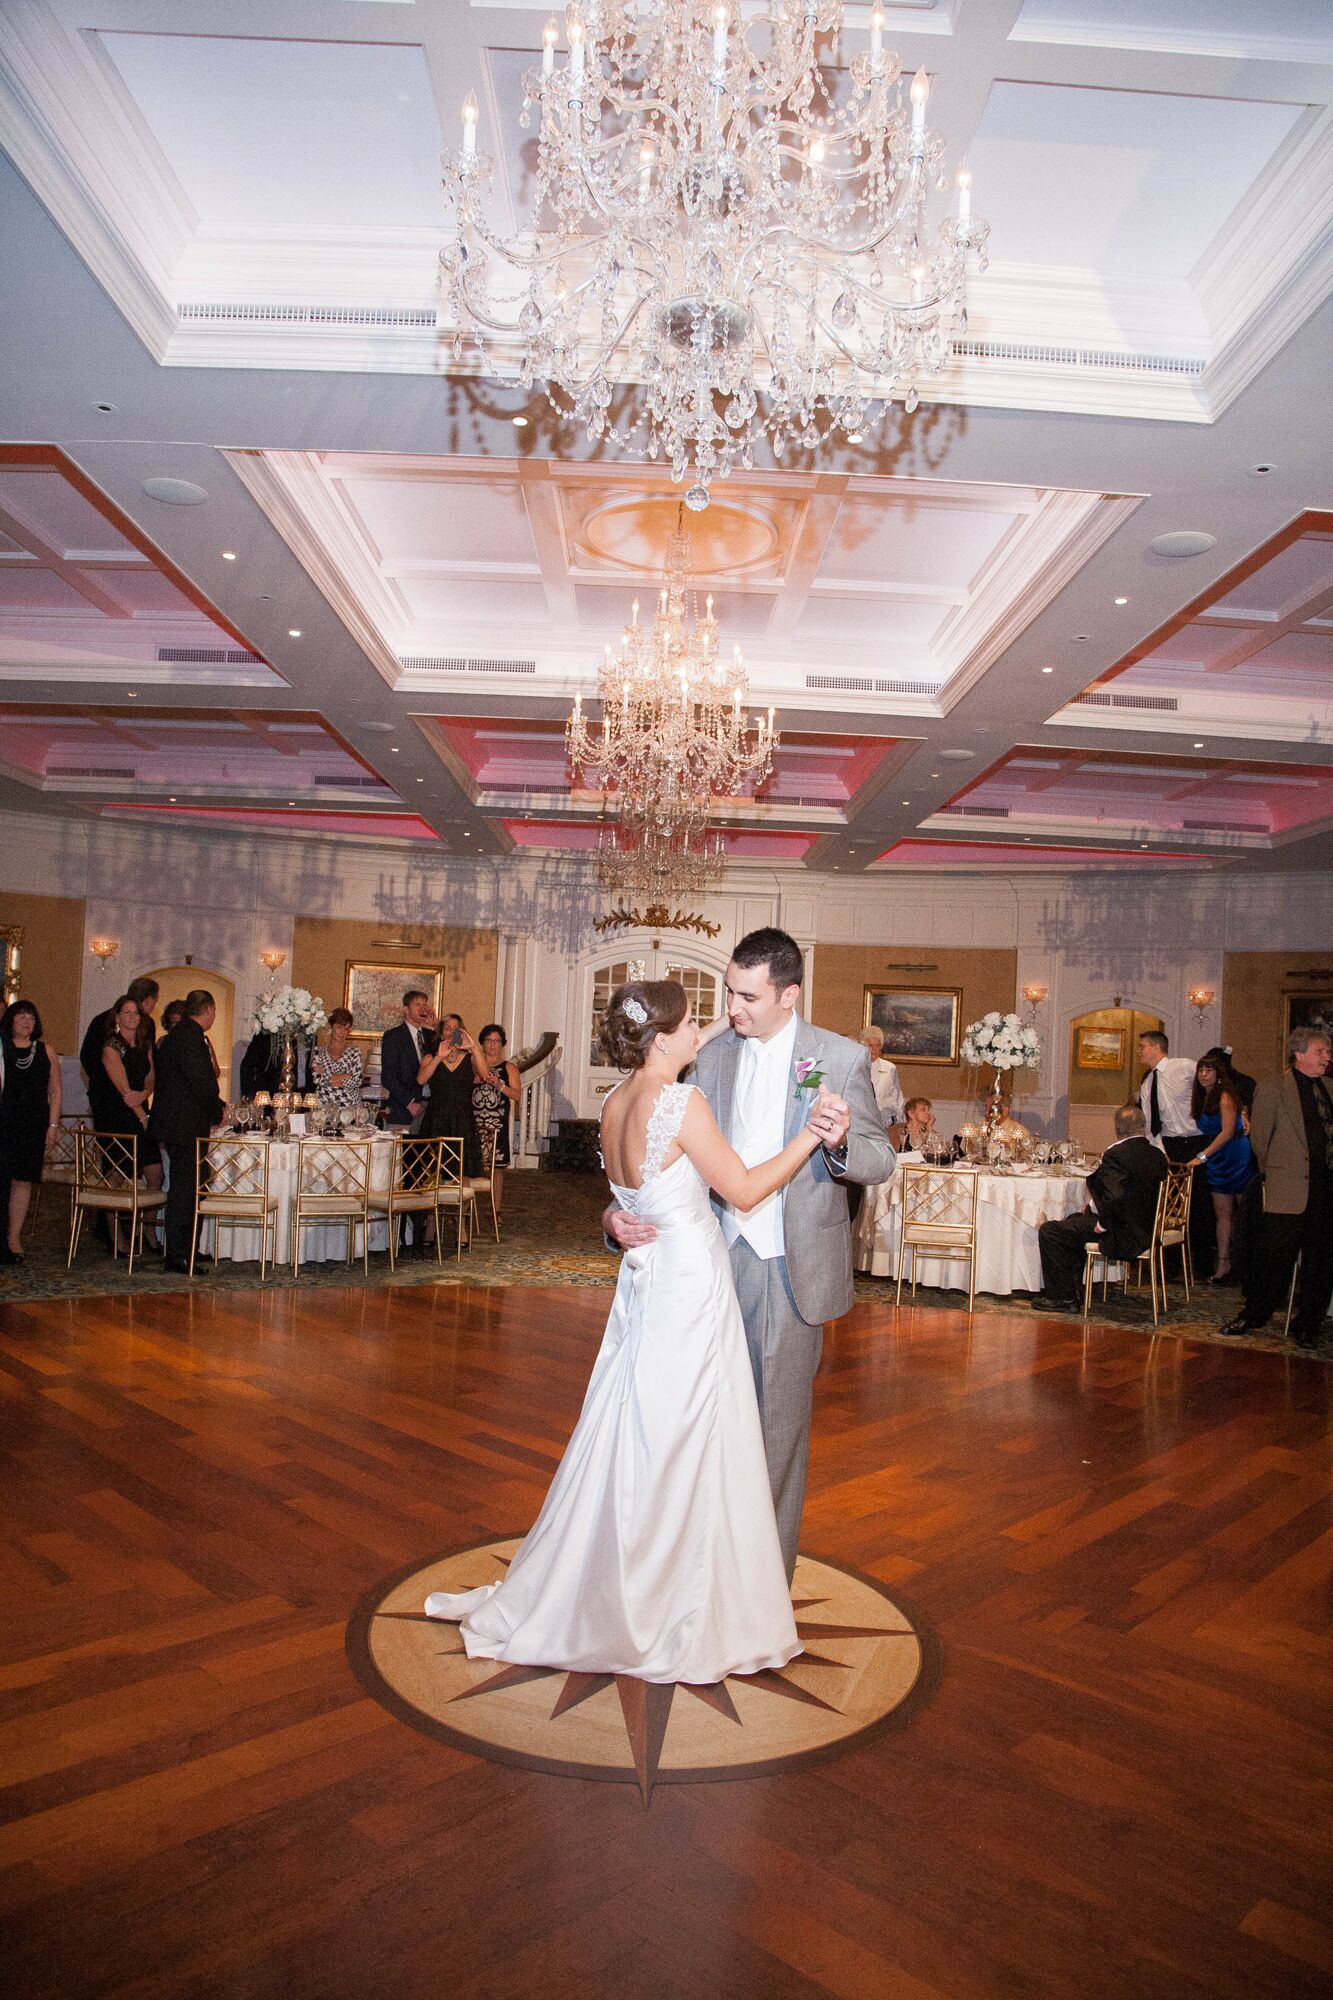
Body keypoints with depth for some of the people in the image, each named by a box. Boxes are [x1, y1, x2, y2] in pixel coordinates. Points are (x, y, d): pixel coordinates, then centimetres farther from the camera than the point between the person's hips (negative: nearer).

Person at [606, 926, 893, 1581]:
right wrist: (622, 1211, -10)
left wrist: (840, 1141, -27)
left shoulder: (841, 1057, -8)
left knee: (779, 1420, 7)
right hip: (720, 1255, 4)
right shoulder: (713, 1056, 3)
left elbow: (881, 1159, -4)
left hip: (790, 1265, -3)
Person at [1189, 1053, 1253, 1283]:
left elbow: (1227, 1132, -20)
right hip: (1217, 1160, 8)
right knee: (1222, 1214, 5)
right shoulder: (1202, 1098, 13)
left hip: (1236, 1157, -8)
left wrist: (1203, 1155, -22)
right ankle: (1223, 1264, 6)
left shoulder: (1225, 1096, -12)